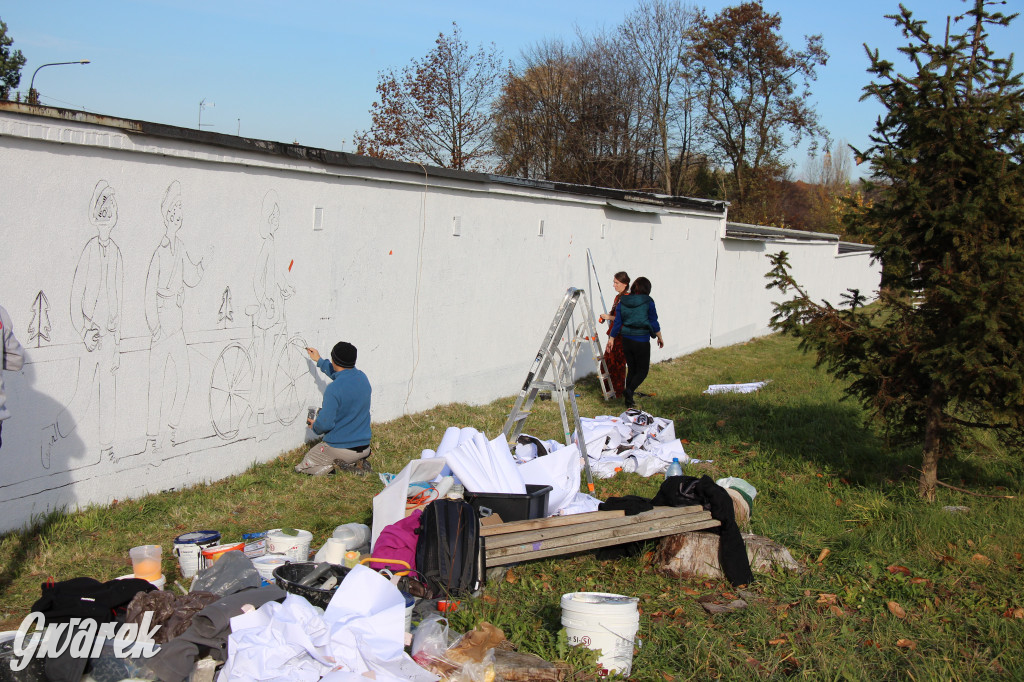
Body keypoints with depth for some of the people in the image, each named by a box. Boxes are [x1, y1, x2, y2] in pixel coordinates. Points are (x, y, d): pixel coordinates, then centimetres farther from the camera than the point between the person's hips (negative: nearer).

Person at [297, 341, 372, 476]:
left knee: (300, 468, 15)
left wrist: (315, 426, 3)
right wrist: (319, 361, 33)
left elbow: (325, 423, -20)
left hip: (339, 448, -6)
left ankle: (335, 465, -9)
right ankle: (357, 463, 6)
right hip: (364, 448, 6)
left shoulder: (334, 389, -23)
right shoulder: (362, 378, 0)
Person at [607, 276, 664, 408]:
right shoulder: (648, 301, -8)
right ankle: (629, 390, -18)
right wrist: (660, 338, 10)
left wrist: (612, 338, 15)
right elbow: (654, 323, -4)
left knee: (631, 369, 15)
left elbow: (617, 322, 5)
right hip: (642, 341, -4)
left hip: (626, 339, 4)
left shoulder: (623, 301, 3)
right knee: (643, 370, 7)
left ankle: (629, 402, 14)